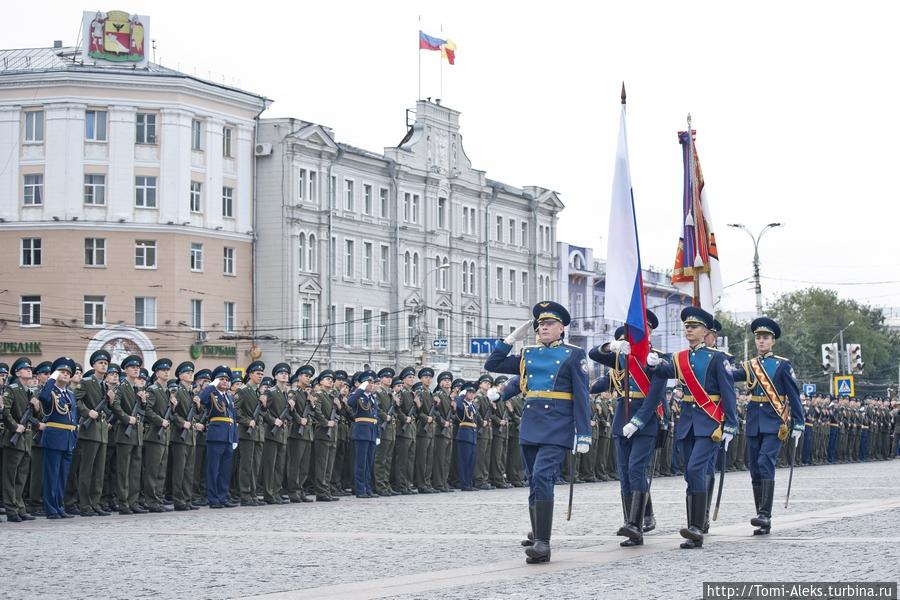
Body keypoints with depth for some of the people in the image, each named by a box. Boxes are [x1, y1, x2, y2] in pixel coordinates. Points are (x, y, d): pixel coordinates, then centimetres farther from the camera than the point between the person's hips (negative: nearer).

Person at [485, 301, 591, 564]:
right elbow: (492, 365, 17)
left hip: (557, 427, -6)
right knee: (535, 483, 6)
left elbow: (581, 397, -2)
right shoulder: (528, 354, 16)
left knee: (541, 476, -20)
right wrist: (512, 338, 11)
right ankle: (538, 544, 10)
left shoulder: (573, 355, 2)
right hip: (530, 425, 6)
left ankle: (543, 543, -20)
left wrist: (584, 435, -9)